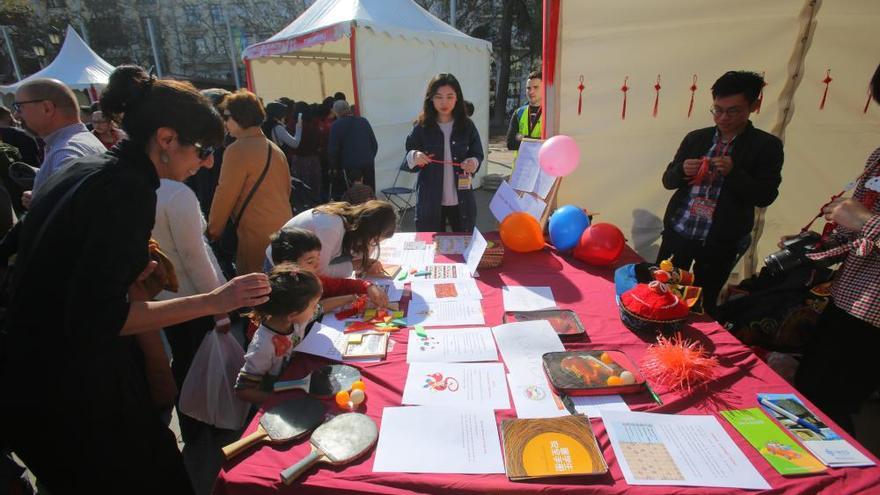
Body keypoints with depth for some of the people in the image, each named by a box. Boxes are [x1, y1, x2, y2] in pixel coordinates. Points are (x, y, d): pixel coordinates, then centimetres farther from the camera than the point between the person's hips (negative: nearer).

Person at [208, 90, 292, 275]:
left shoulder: (237, 150, -12)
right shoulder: (275, 149, 13)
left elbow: (224, 196, -10)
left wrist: (213, 232, 2)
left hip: (258, 234, -8)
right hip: (284, 229, 8)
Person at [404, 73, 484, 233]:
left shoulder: (467, 125, -2)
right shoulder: (421, 127, -4)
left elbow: (478, 155, 5)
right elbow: (407, 163, -1)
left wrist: (474, 162, -17)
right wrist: (414, 157, -23)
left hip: (461, 200, 1)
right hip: (430, 201, -1)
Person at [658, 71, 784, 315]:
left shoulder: (766, 145, -2)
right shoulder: (696, 138, 6)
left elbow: (765, 196, -7)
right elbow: (668, 180, 9)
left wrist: (733, 172, -21)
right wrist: (682, 171, -13)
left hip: (720, 243, -2)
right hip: (678, 232, 3)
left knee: (702, 305, 10)